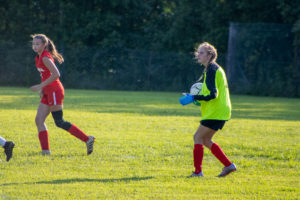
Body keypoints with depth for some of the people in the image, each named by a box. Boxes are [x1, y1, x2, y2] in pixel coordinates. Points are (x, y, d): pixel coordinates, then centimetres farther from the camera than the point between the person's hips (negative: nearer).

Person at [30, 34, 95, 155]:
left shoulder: (45, 58, -15)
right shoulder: (39, 57, 14)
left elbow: (56, 74, -24)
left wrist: (41, 86, -22)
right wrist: (42, 89, 11)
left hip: (55, 91, -10)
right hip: (48, 92, 10)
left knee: (59, 122, -6)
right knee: (39, 120, 3)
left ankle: (87, 139, -1)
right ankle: (45, 150, 3)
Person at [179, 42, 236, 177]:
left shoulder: (211, 69, -14)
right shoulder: (216, 68, 17)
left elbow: (212, 94, -22)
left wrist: (194, 98, -20)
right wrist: (197, 98, 16)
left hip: (215, 112, -10)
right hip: (220, 111, 10)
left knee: (198, 137, -6)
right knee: (205, 140, 14)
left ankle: (198, 171, -7)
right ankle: (228, 165, 13)